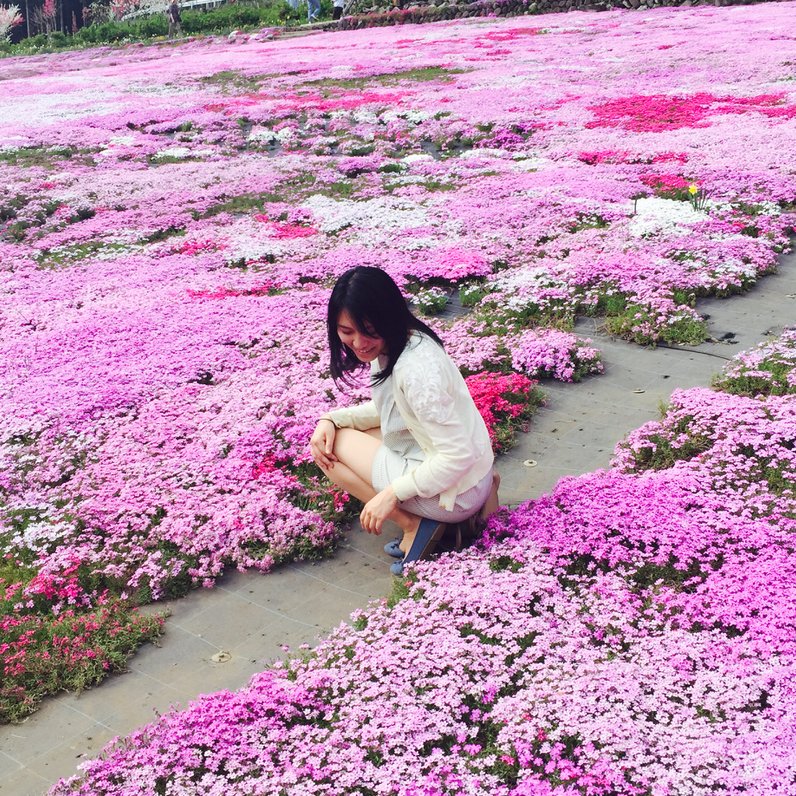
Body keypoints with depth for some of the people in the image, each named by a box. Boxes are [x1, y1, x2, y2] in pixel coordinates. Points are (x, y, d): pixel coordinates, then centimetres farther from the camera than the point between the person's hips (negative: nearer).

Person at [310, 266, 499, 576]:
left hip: (454, 490, -9)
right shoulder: (389, 347, -1)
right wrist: (331, 419, -2)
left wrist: (392, 493, -21)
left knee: (335, 445, -3)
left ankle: (412, 524, -3)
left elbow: (458, 454, -28)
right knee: (325, 442, 16)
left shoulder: (415, 368, -30)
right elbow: (385, 409, 14)